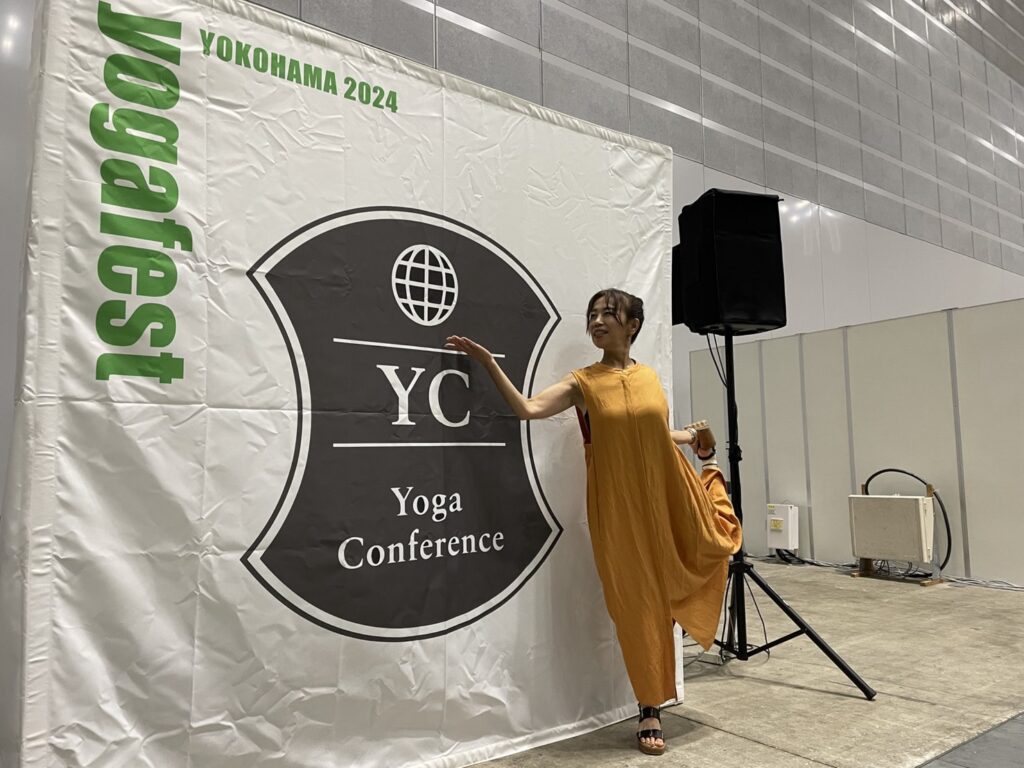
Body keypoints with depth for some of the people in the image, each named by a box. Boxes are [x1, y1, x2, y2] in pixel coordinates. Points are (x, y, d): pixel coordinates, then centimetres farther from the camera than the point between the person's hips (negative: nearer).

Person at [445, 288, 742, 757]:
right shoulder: (582, 383, -5)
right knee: (637, 601, 2)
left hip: (667, 498, 3)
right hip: (618, 506, -3)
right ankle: (650, 709, 19)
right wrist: (487, 361, -20)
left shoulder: (650, 377, 6)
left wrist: (690, 437, 12)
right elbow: (527, 409, -18)